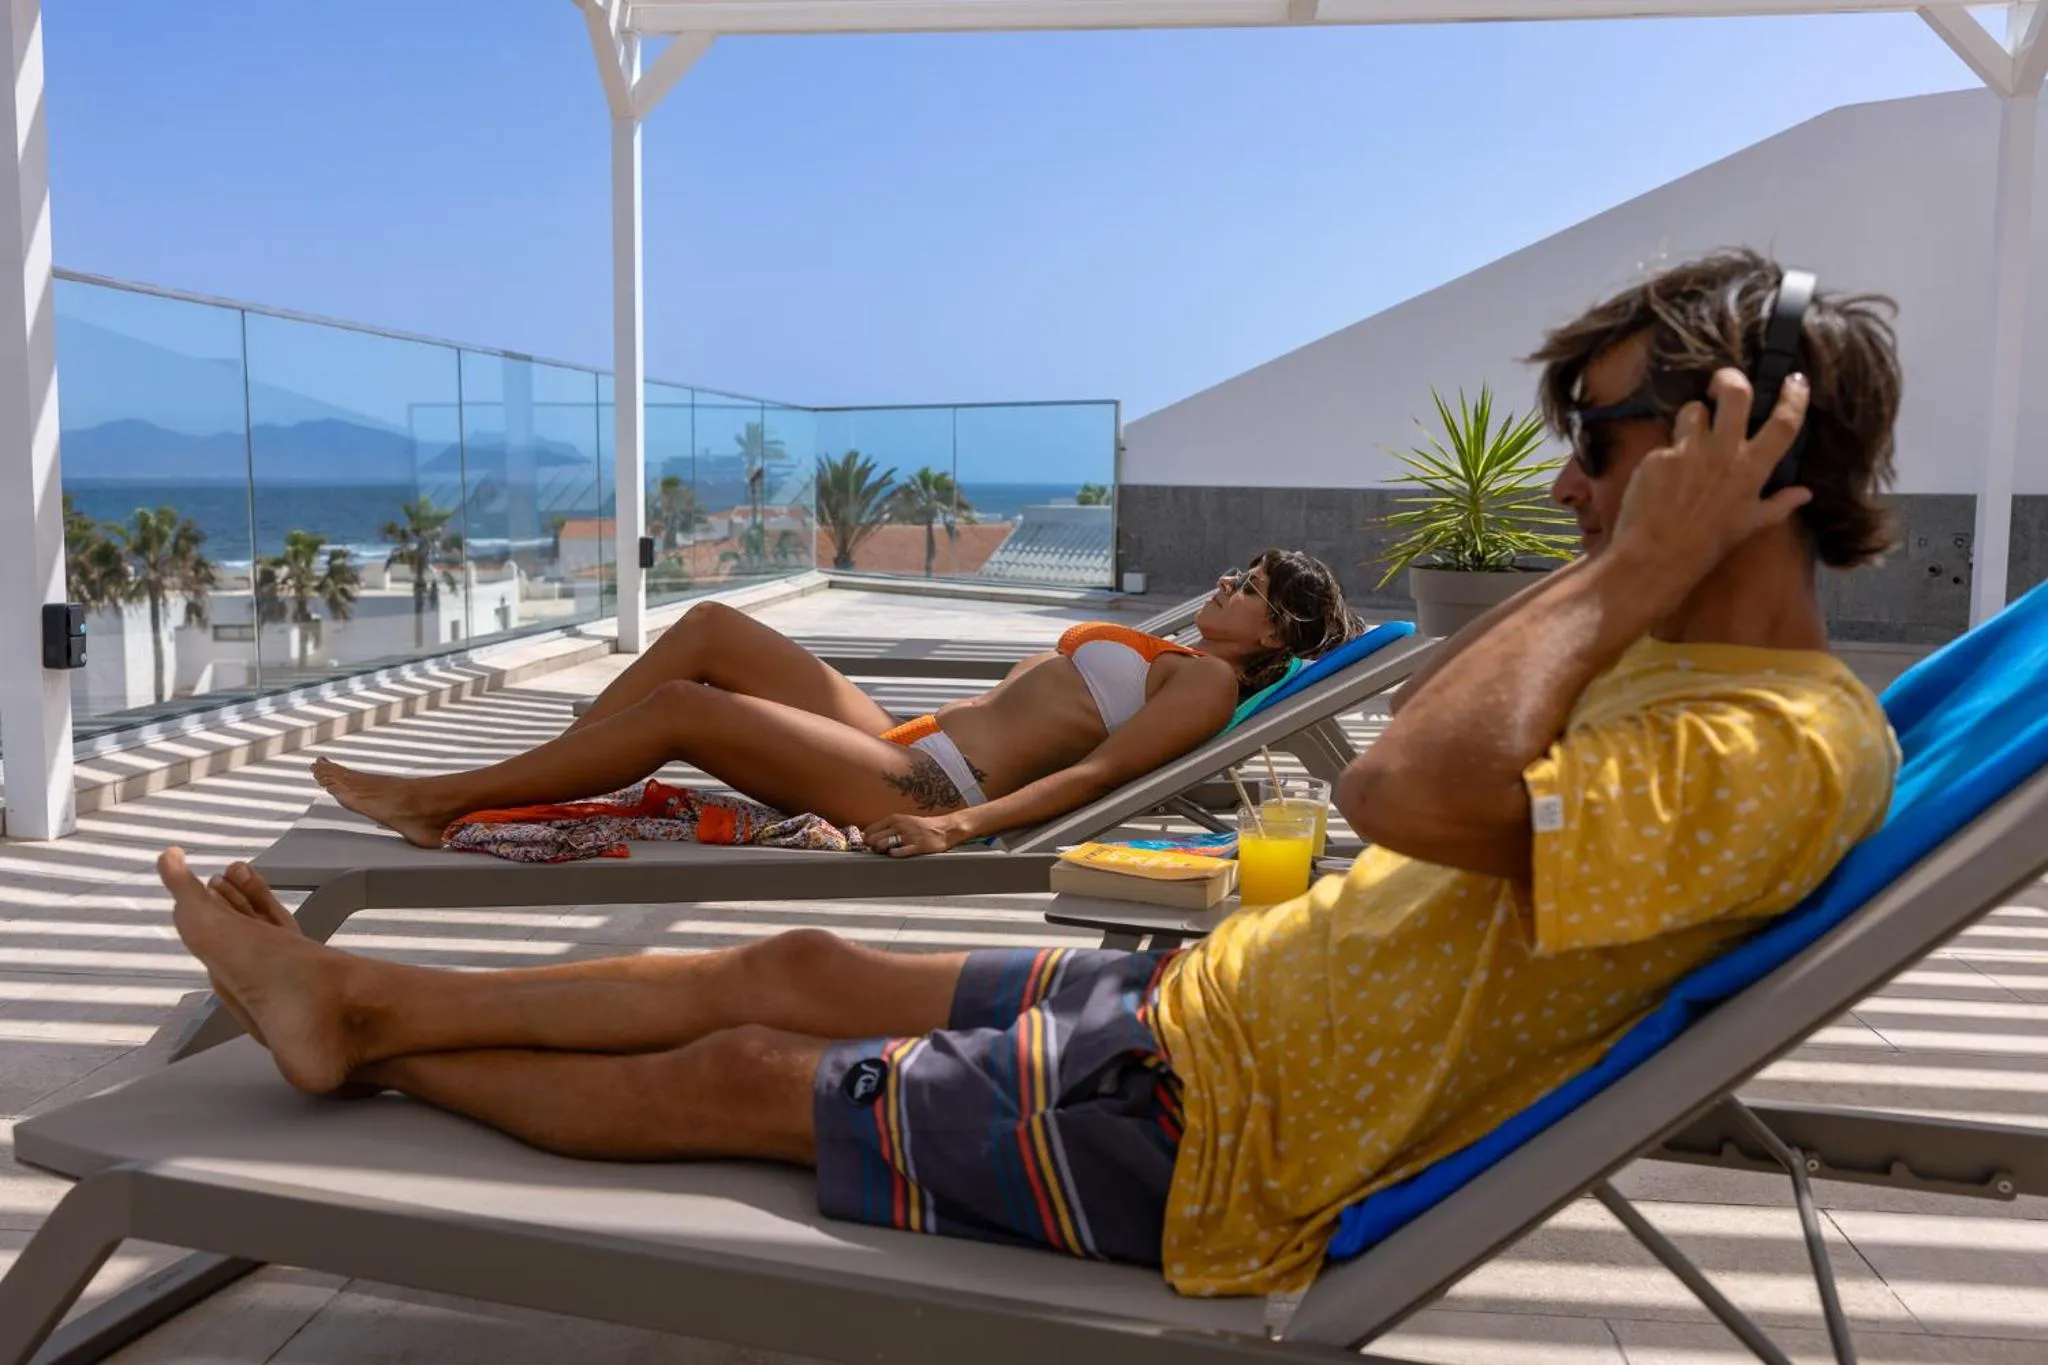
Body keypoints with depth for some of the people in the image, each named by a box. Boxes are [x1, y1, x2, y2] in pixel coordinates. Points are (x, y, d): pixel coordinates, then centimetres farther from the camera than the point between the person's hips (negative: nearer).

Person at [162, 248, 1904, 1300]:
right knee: (796, 969, 11)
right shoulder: (1679, 666, 7)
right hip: (1203, 1000, 9)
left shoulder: (1776, 751, -24)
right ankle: (360, 1000, 26)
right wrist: (1615, 561, 6)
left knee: (737, 1074, 4)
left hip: (1208, 1136, -9)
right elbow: (1436, 733, 15)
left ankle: (375, 1045, 27)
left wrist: (1630, 566, -27)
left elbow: (1408, 785, -39)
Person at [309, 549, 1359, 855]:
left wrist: (961, 825, -27)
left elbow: (1094, 772, -17)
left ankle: (437, 801, -5)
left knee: (680, 709, -17)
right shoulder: (1152, 654, 25)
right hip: (904, 747, 9)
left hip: (932, 785, -9)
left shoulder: (1208, 680, -3)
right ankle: (508, 788, 4)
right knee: (710, 628, 1)